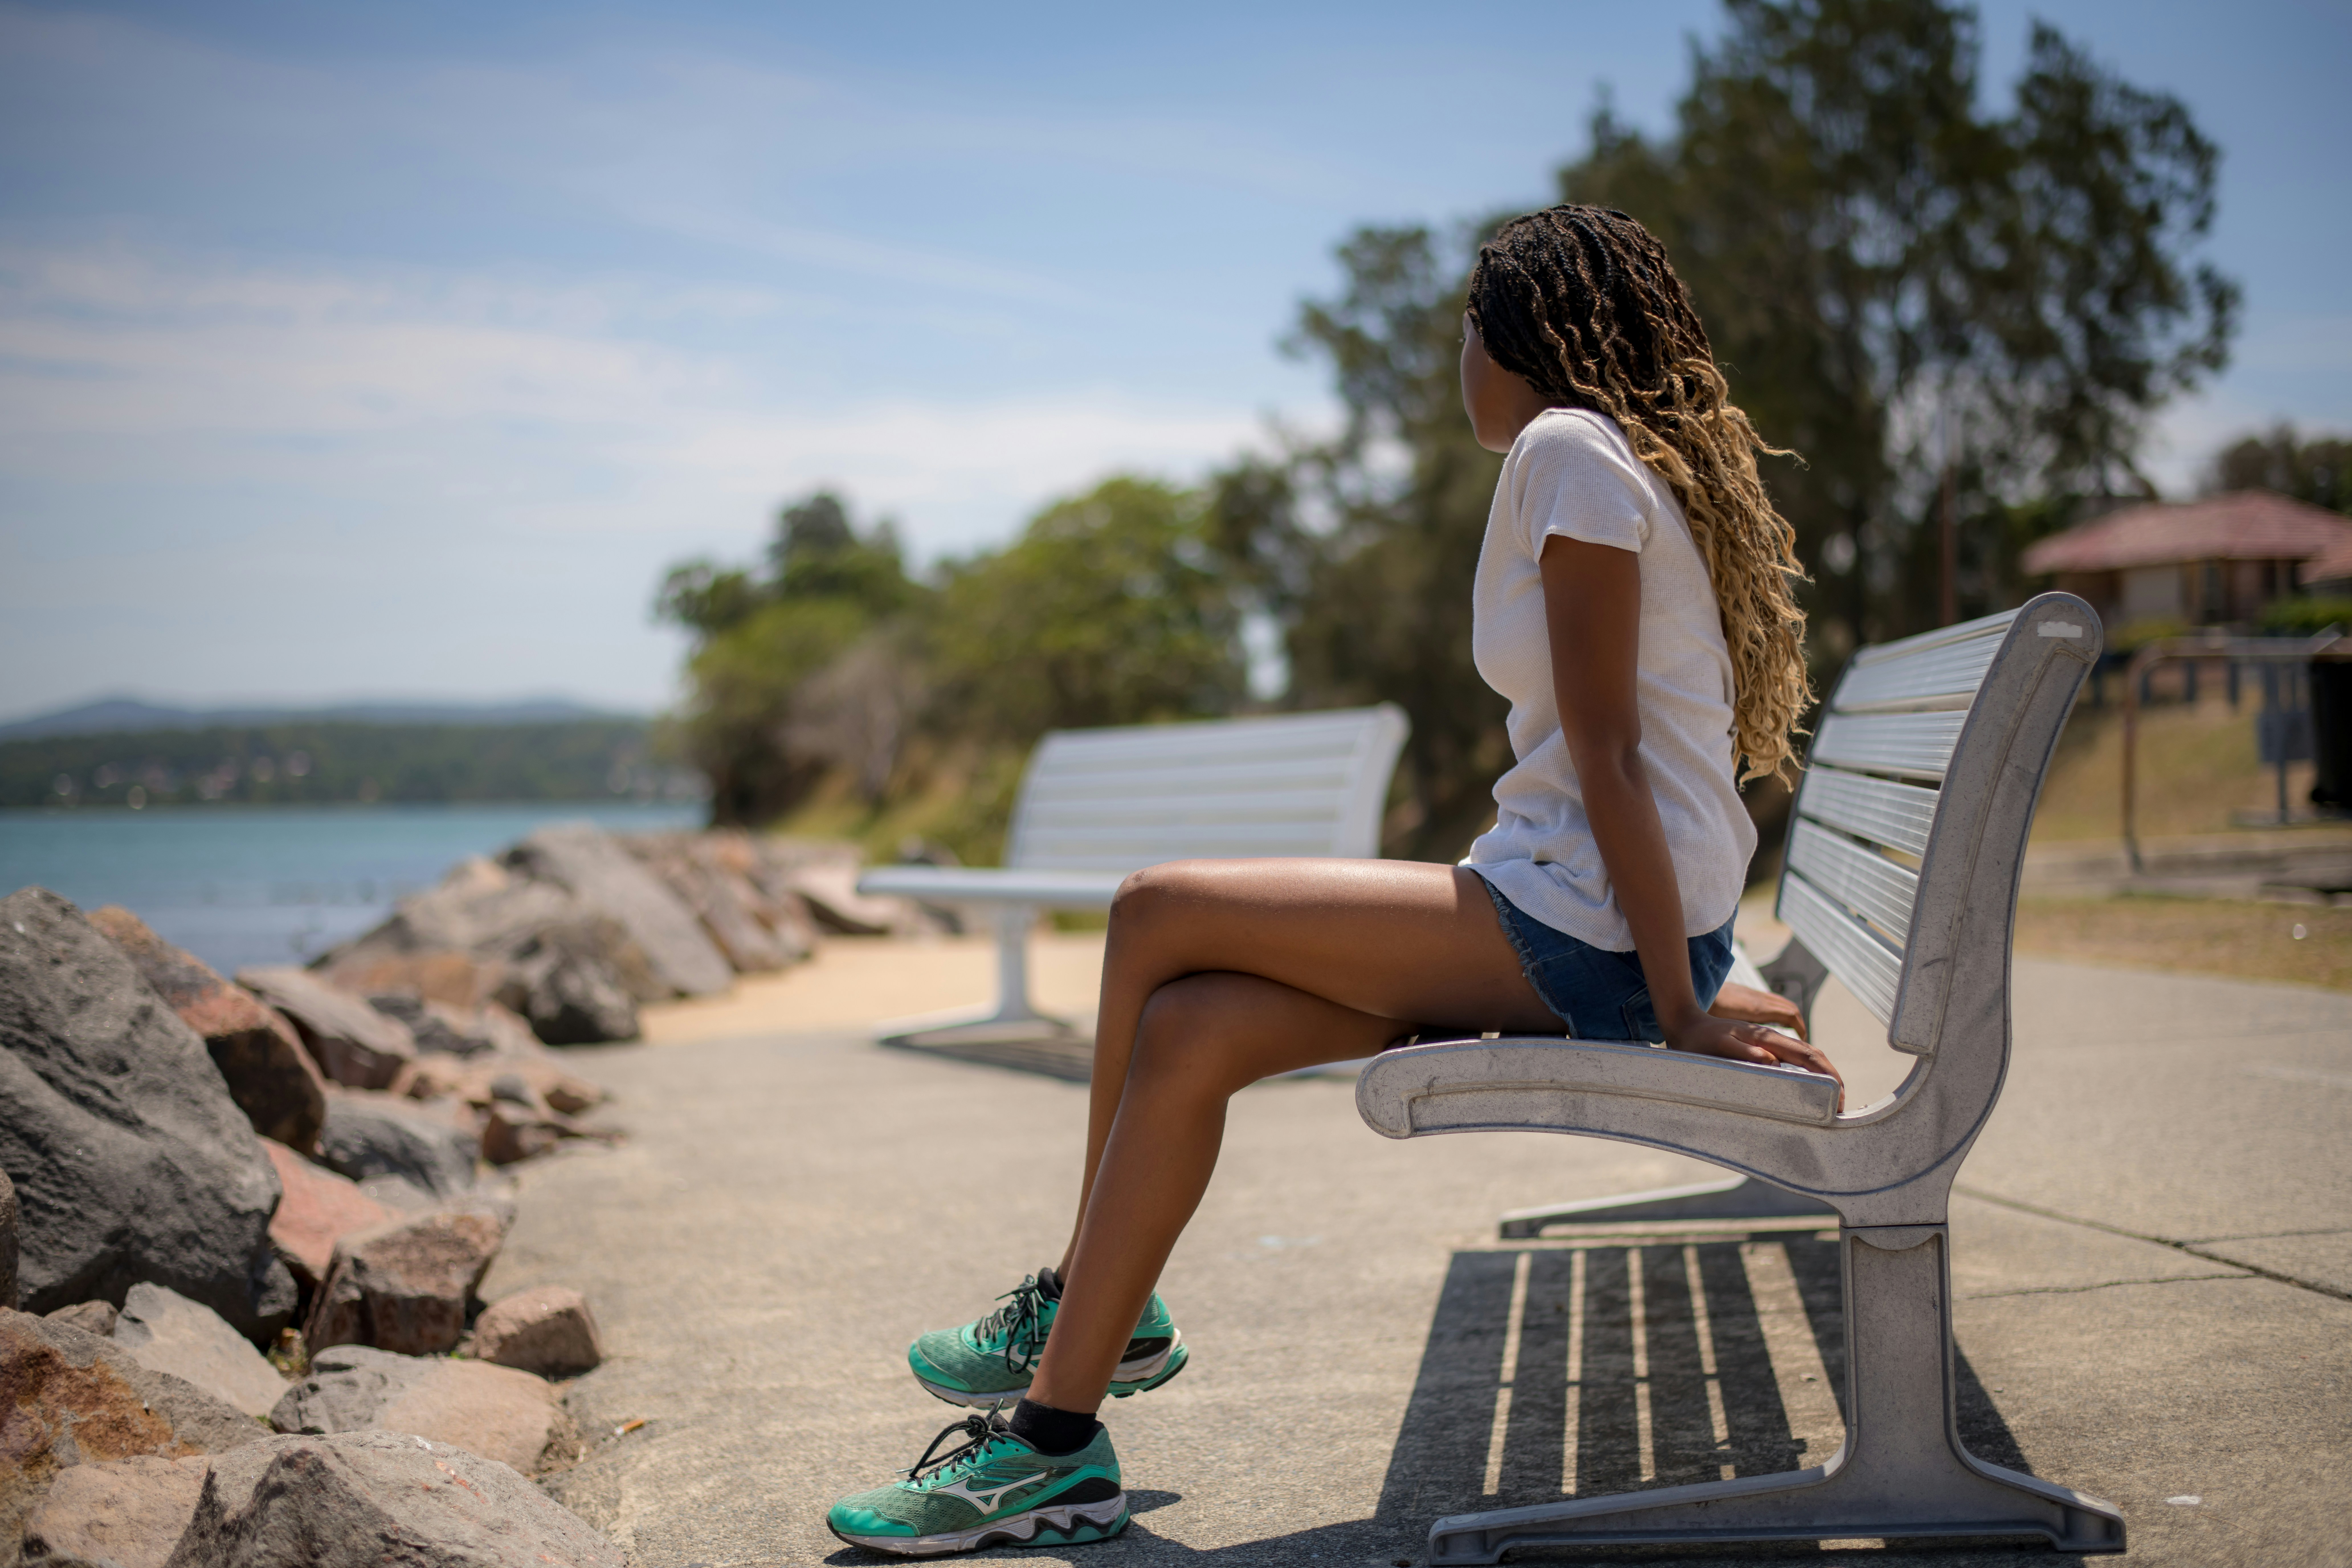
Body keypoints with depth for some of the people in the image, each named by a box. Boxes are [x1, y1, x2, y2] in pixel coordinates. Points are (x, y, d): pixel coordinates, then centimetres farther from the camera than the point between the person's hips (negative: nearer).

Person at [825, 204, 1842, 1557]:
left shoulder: (1569, 449, -9)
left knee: (1160, 914, -8)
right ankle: (1063, 1423, 6)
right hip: (1579, 927, 9)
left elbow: (1606, 748, -16)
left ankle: (1089, 1312, 9)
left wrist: (1678, 1010, -20)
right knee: (1185, 1029, 1)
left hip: (1583, 935, -9)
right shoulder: (1660, 461, 21)